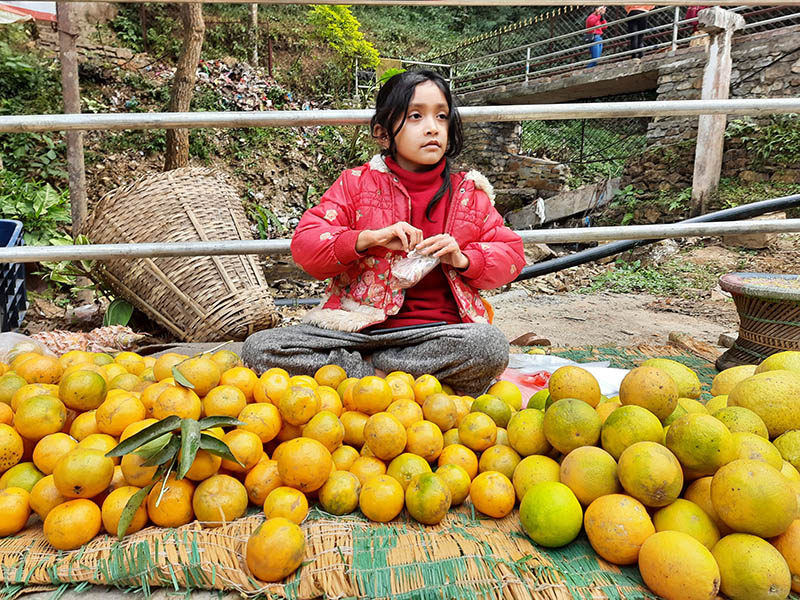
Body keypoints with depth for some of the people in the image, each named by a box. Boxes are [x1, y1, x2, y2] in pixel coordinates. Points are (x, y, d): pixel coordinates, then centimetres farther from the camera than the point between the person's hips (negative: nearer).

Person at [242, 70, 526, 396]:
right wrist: (366, 238, -20)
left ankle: (363, 367, -16)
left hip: (436, 330, 1)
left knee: (491, 346, -34)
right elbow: (303, 243, -3)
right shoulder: (356, 183, 5)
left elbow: (512, 253, 11)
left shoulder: (469, 194, 9)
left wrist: (463, 259, -10)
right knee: (258, 348, -18)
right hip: (358, 327, 0)